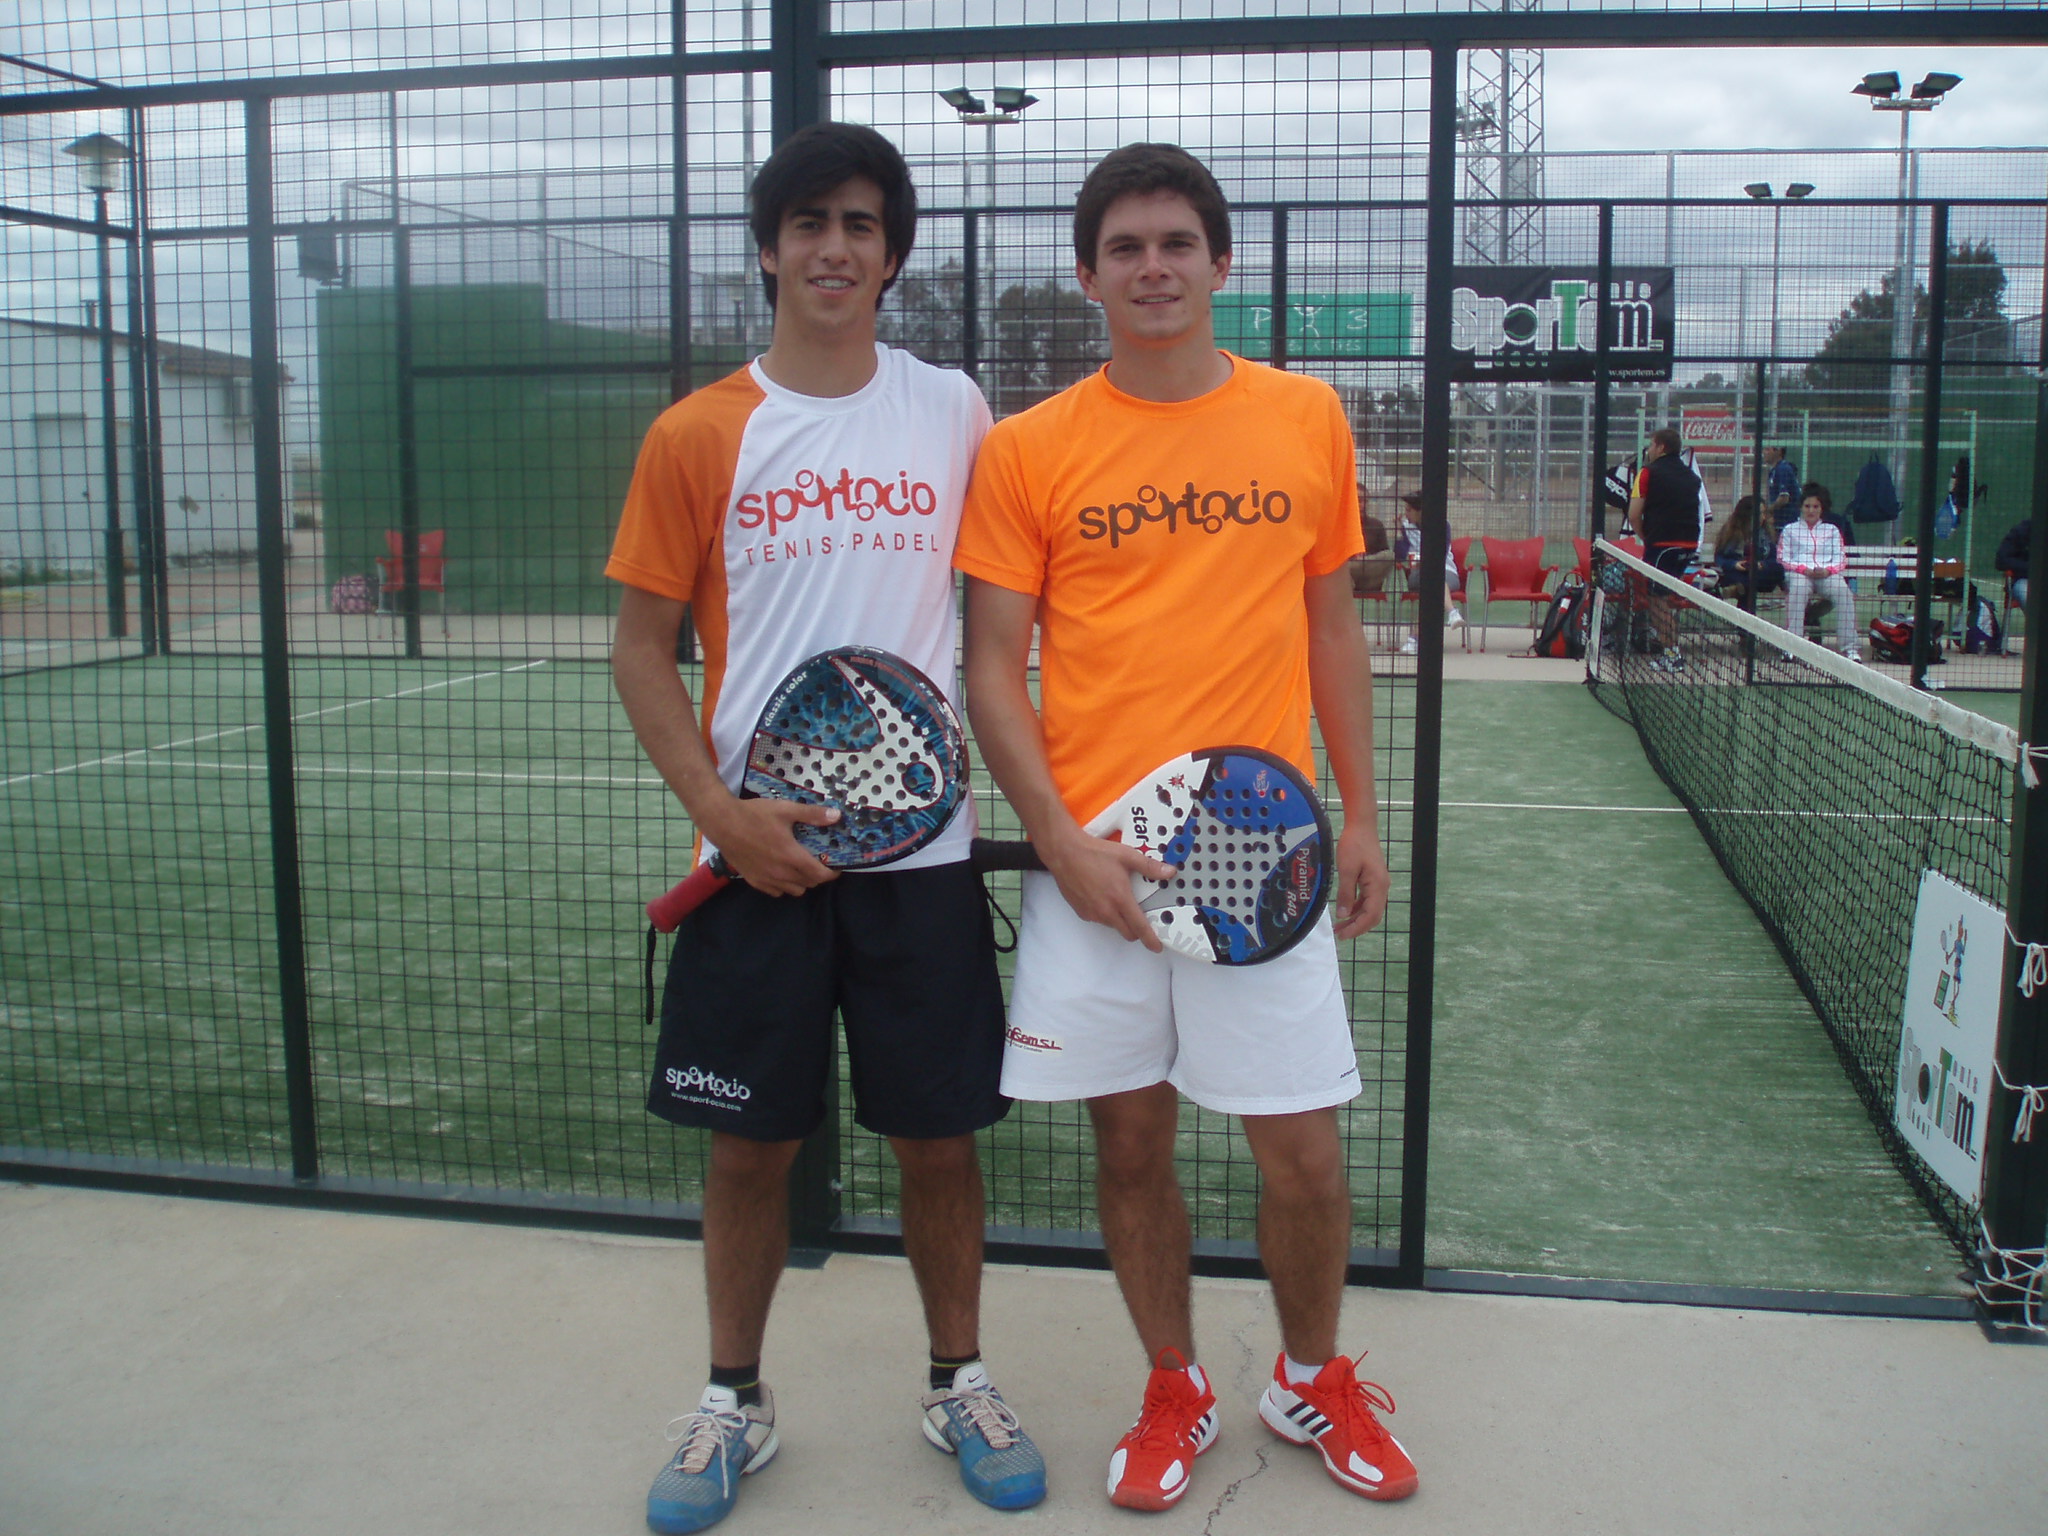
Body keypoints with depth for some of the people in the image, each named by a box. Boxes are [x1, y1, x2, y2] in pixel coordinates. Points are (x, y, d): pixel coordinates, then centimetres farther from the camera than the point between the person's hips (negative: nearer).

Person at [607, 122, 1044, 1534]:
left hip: (924, 846, 1)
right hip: (758, 848, 0)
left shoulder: (954, 412, 4)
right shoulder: (697, 436, 1)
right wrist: (720, 810, -10)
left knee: (939, 1135, 9)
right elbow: (644, 648, 2)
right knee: (752, 1143, 9)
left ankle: (961, 1383, 31)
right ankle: (735, 1403, 30)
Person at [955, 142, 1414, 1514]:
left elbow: (1334, 628, 13)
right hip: (1093, 858, 0)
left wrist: (1364, 816, 9)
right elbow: (993, 666, 0)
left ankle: (1314, 1379, 34)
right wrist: (1065, 843, -10)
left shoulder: (1309, 418, 6)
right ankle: (1176, 1391, 33)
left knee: (1304, 1150, 5)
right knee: (1132, 1140, 10)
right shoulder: (1029, 449, 1)